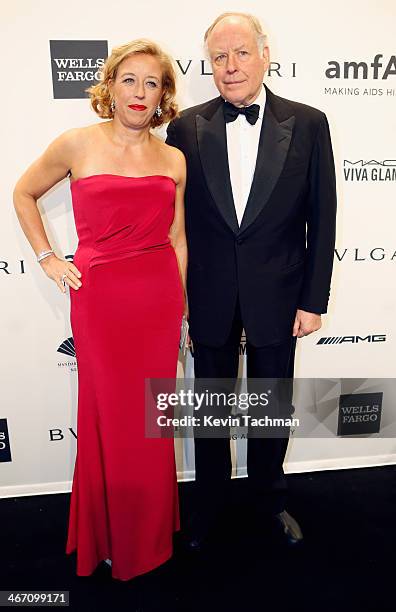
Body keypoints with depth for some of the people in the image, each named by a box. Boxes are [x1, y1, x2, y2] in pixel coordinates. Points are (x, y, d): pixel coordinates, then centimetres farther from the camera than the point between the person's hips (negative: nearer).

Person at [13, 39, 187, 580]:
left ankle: (150, 531, 39)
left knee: (152, 418, 13)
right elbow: (23, 194, 12)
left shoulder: (173, 160, 6)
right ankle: (109, 536, 37)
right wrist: (48, 260, 4)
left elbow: (177, 239, 10)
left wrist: (179, 310, 9)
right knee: (108, 418, 9)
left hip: (159, 300, 3)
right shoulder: (77, 145, -1)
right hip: (100, 298, -2)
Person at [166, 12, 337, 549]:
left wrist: (313, 299, -4)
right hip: (209, 297, 1)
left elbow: (321, 219, -1)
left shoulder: (307, 124, -1)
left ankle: (269, 499, 42)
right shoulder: (186, 127, 0)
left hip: (277, 295, 0)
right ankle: (209, 501, 40)